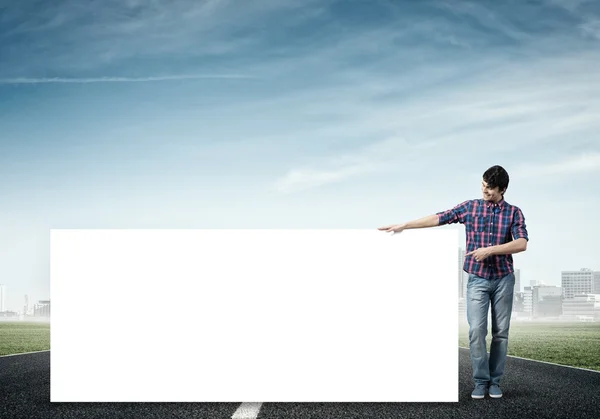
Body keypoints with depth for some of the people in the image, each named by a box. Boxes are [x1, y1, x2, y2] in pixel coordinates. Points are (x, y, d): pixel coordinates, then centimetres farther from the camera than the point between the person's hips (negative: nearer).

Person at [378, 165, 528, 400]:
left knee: (500, 332, 3)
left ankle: (495, 381, 12)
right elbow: (438, 218, 3)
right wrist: (403, 226, 0)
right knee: (476, 330, -9)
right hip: (477, 279, 0)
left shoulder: (514, 212, 0)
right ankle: (481, 381, 0)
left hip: (504, 279, 0)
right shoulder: (470, 207, 3)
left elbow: (522, 244, -12)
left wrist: (490, 250, -22)